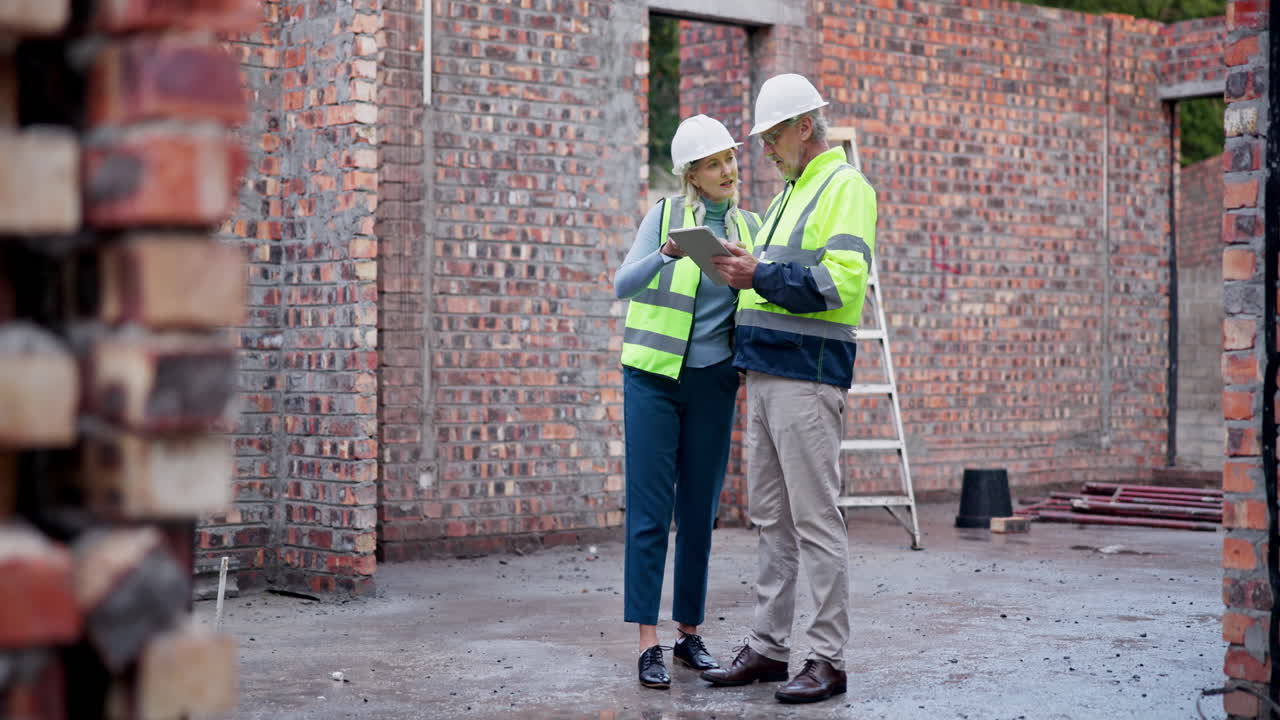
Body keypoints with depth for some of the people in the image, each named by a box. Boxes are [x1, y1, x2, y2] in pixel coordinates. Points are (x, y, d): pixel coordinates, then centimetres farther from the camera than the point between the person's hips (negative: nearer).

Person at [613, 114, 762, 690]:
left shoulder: (749, 228, 9)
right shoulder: (665, 214, -1)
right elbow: (623, 285, -13)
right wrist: (668, 253, -30)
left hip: (713, 383, 3)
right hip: (653, 378, -3)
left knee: (699, 513, 6)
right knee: (650, 512, -6)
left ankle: (690, 632, 17)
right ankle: (648, 643, -5)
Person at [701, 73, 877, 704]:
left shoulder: (845, 187, -6)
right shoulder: (788, 193, 22)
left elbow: (843, 281, -19)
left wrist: (762, 275, -18)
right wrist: (742, 274, 8)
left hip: (808, 376, -9)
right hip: (765, 374, 9)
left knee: (815, 521, -7)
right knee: (771, 519, 11)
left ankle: (827, 659, -2)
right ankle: (768, 647, 18)